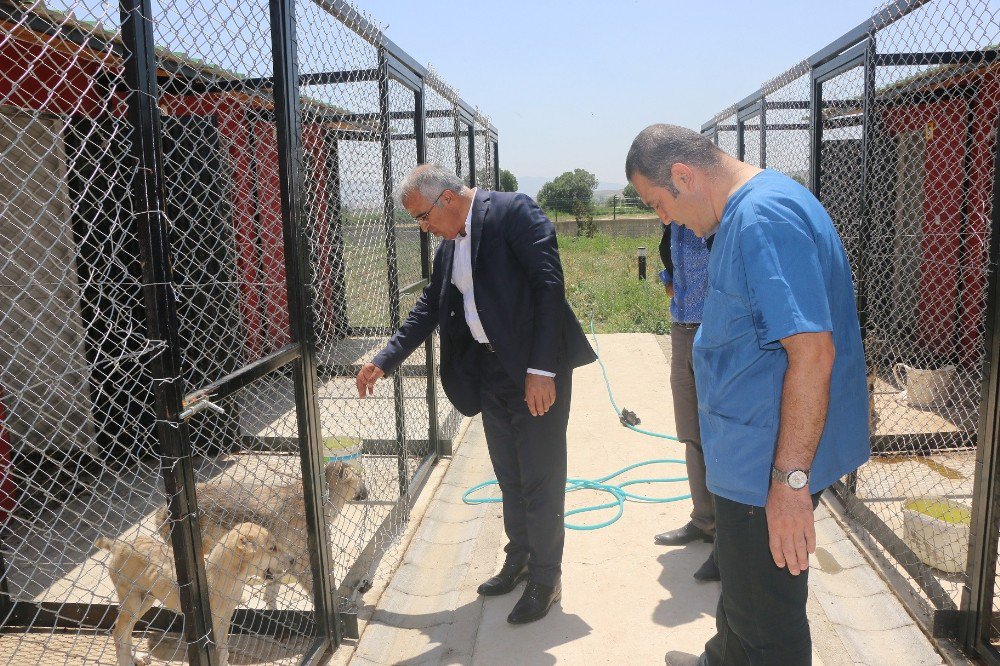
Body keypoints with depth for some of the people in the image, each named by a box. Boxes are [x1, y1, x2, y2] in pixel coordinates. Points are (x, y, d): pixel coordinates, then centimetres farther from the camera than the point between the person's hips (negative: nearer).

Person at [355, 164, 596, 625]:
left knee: (541, 480, 4)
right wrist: (384, 361, 12)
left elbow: (549, 285, -20)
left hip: (537, 371, -7)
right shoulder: (448, 245, 11)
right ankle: (519, 559, 38)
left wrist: (542, 369, -24)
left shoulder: (514, 211, -13)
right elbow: (430, 306, 17)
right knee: (509, 477, 19)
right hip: (489, 372, 8)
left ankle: (545, 578, 21)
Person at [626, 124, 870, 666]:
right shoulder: (747, 212, 9)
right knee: (741, 580, 30)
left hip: (772, 460, -11)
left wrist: (791, 479, -27)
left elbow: (812, 352, -30)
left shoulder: (763, 219, -25)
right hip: (754, 454, 11)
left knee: (766, 620, 8)